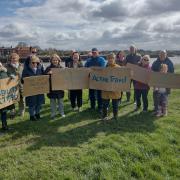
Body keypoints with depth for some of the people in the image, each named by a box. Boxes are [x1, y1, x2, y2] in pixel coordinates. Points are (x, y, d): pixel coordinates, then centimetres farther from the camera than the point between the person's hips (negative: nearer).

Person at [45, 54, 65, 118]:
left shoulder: (61, 68, 3)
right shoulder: (48, 68, -1)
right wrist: (48, 73, -26)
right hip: (52, 87, -1)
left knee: (60, 101, 13)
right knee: (52, 101, 9)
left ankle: (62, 112, 27)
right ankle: (53, 113, 22)